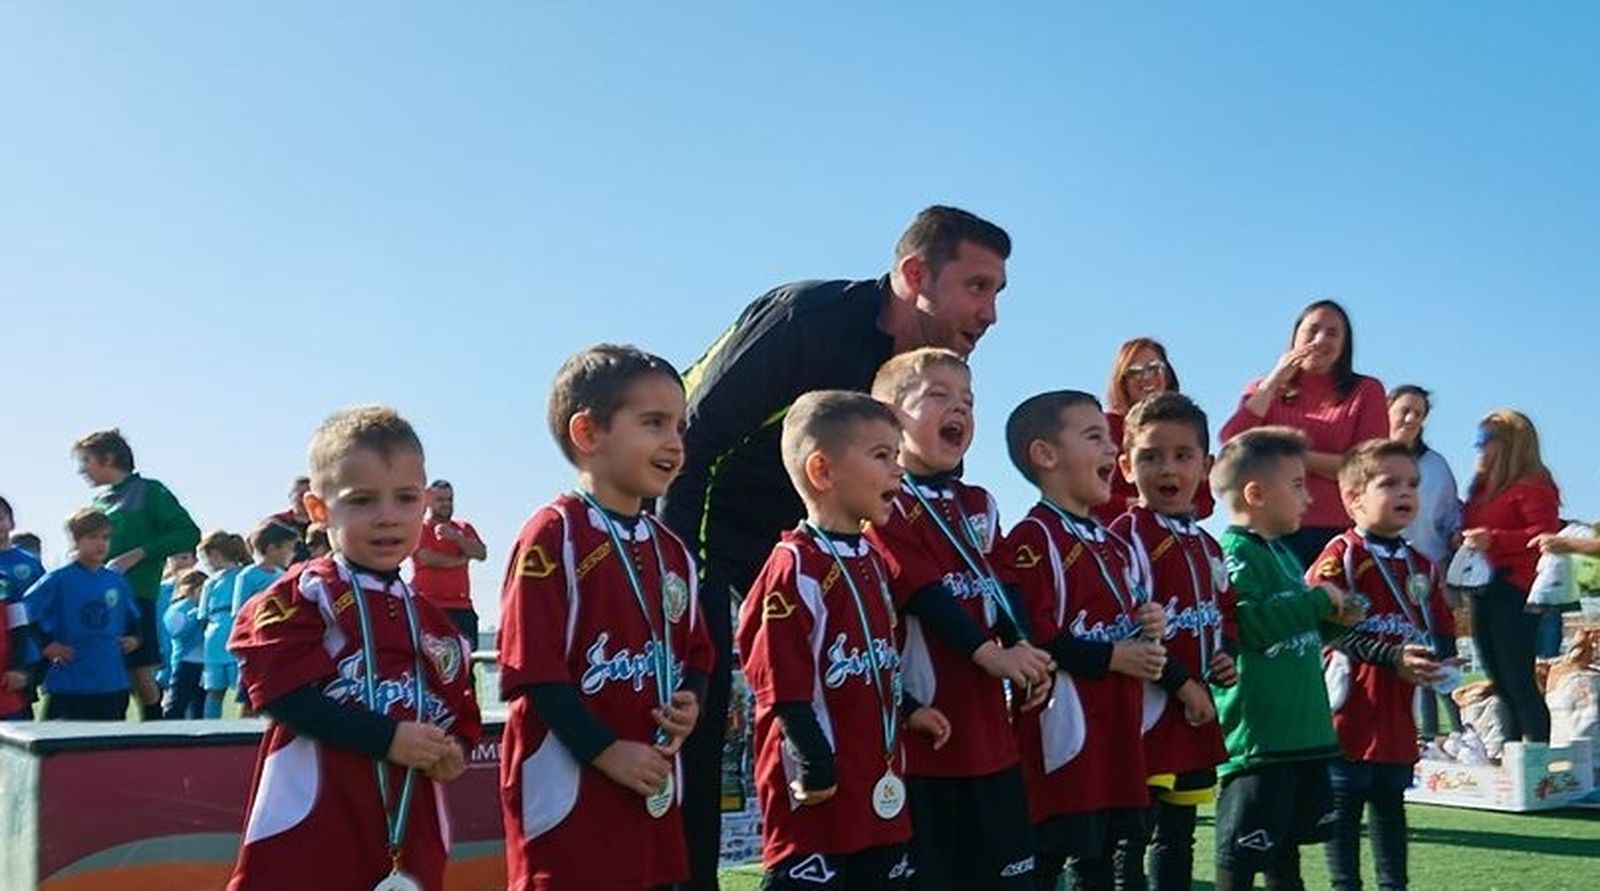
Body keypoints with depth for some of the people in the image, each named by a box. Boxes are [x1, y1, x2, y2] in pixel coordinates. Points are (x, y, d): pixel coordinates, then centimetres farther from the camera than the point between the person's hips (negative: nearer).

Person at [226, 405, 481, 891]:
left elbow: (459, 720, 19)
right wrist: (387, 738, -16)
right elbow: (283, 691, -15)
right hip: (311, 835, -6)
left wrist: (452, 752, -5)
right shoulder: (302, 595, -2)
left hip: (412, 841, 6)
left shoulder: (434, 624, 17)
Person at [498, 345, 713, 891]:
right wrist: (605, 750, -18)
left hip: (653, 790, 8)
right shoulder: (555, 535, -12)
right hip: (567, 790, -8)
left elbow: (695, 653, 19)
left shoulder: (671, 551, 13)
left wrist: (689, 704, -3)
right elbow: (532, 665, -17)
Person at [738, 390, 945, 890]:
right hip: (821, 793, -9)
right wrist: (814, 770, -19)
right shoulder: (795, 566, -16)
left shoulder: (870, 560, 13)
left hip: (880, 787, 9)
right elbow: (783, 684, -19)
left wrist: (905, 713, 12)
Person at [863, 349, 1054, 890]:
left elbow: (1005, 583, 9)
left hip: (987, 723, 7)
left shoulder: (978, 506, 17)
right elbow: (922, 591, -17)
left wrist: (1025, 652, -8)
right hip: (922, 722, -7)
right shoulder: (883, 504, -7)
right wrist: (989, 653, -21)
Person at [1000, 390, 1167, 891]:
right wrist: (1111, 657, -18)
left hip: (1116, 730, 9)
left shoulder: (1113, 544, 17)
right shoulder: (1033, 540, -13)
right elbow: (1030, 640, -23)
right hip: (1063, 730, -9)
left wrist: (1149, 628, 7)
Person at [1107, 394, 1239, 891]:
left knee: (1179, 837, 17)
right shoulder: (1127, 536, -12)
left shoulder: (1207, 546, 14)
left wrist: (1226, 655, 4)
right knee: (1132, 838, -4)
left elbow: (1225, 616, 25)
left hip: (1198, 714, 8)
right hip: (1148, 711, -8)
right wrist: (1181, 684, -17)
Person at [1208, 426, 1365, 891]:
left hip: (1301, 732, 10)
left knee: (1287, 843, 18)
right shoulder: (1236, 552, -13)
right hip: (1256, 740, -10)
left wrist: (1335, 619, 8)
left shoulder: (1283, 552, 18)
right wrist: (1319, 599, -15)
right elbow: (1250, 623, -27)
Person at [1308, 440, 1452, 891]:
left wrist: (1433, 660, -8)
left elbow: (1441, 631, 15)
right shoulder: (1341, 555, -10)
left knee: (1390, 802, 18)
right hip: (1351, 706, -7)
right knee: (1344, 804, 2)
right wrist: (1393, 658, -20)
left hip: (1398, 711, 7)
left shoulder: (1421, 565, 12)